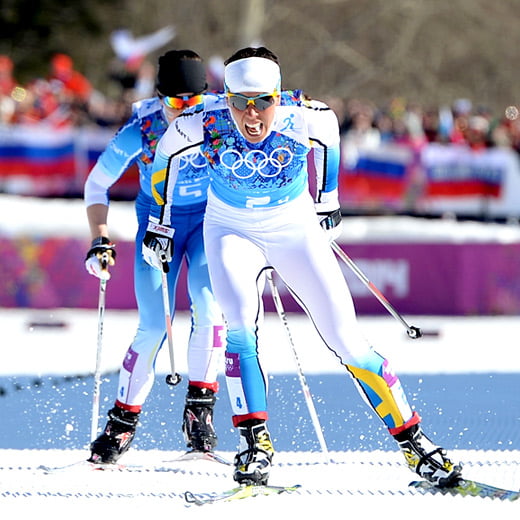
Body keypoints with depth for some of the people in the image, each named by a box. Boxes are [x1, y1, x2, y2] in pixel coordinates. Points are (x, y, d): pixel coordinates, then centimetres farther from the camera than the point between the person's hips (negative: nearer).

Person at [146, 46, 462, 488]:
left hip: (295, 231, 0)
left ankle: (412, 439, 4)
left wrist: (328, 197, 11)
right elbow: (167, 153, -3)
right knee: (240, 321, -28)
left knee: (346, 339, -6)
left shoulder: (306, 119, -27)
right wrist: (158, 220, 7)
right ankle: (254, 439, -20)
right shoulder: (203, 125, -26)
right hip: (231, 231, 0)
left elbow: (330, 128, -1)